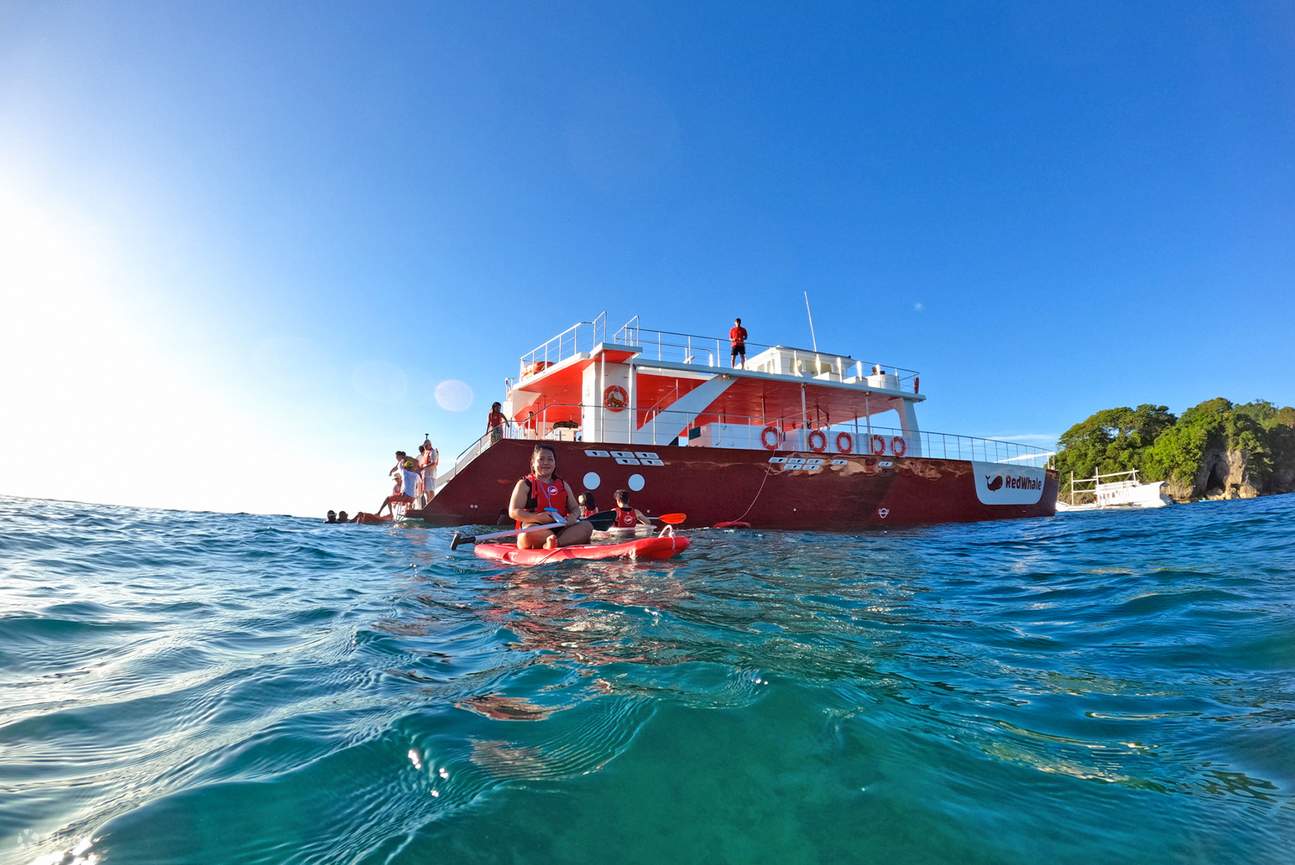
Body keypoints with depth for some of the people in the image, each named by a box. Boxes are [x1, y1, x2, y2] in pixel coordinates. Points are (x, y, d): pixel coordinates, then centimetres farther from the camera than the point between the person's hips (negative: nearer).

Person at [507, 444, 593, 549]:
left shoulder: (563, 485, 20)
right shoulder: (525, 484, 6)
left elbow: (575, 507, 21)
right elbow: (513, 512, -3)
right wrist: (537, 517, -21)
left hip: (560, 529, 5)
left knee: (586, 526, -22)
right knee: (530, 532, -40)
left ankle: (549, 545, -39)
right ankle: (573, 539, -28)